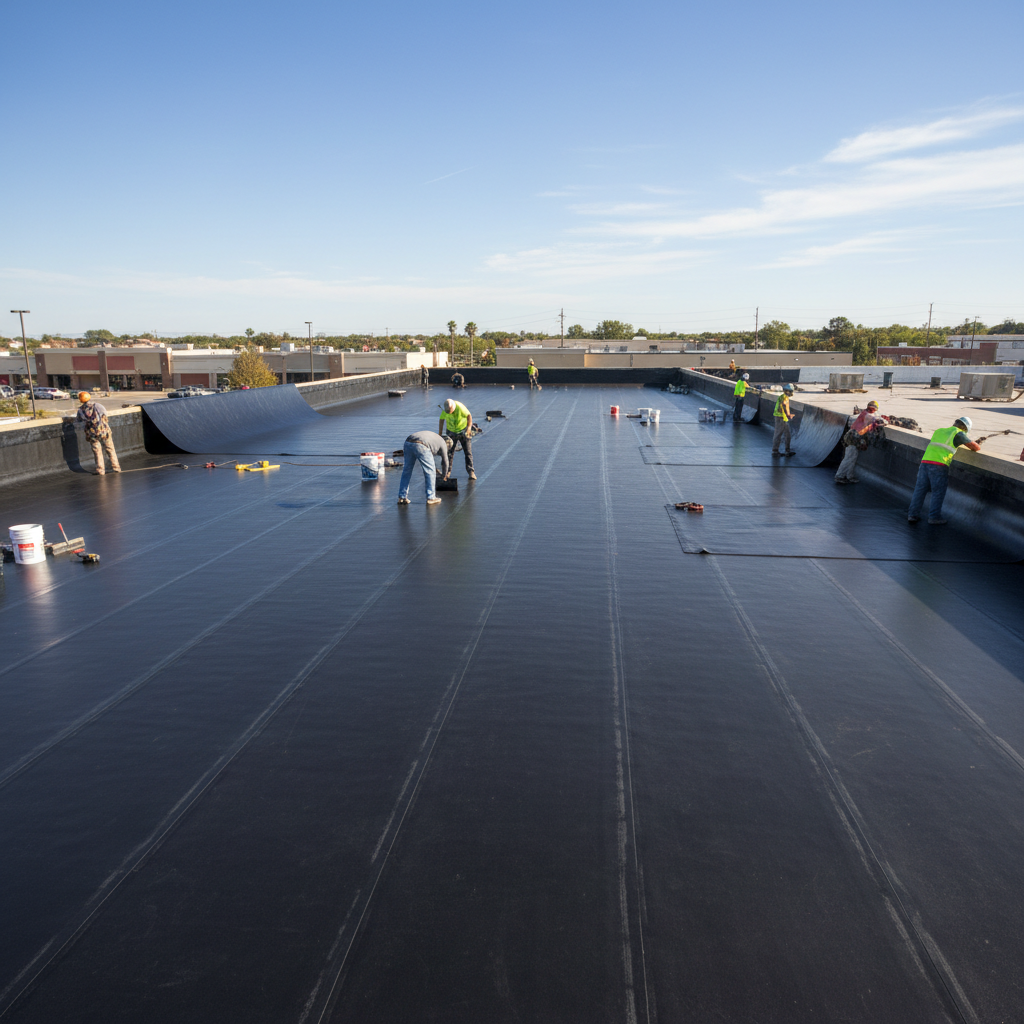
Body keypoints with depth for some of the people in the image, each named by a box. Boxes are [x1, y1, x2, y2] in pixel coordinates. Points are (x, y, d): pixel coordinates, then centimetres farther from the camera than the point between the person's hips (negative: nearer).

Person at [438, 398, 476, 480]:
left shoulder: (460, 407, -29)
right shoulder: (445, 410, -20)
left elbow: (469, 415, -14)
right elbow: (441, 420, -3)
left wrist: (469, 427, -13)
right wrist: (440, 434, 1)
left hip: (464, 431, -2)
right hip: (452, 432, 2)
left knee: (468, 451, -5)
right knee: (450, 452, -3)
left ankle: (470, 472, -2)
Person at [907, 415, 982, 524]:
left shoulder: (939, 431, 25)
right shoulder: (958, 433, 6)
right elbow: (975, 447, 4)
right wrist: (977, 447, 26)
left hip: (925, 462, 5)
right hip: (939, 465, -5)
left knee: (920, 489, 8)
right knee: (938, 492, 3)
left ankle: (912, 514, 8)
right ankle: (934, 517, 5)